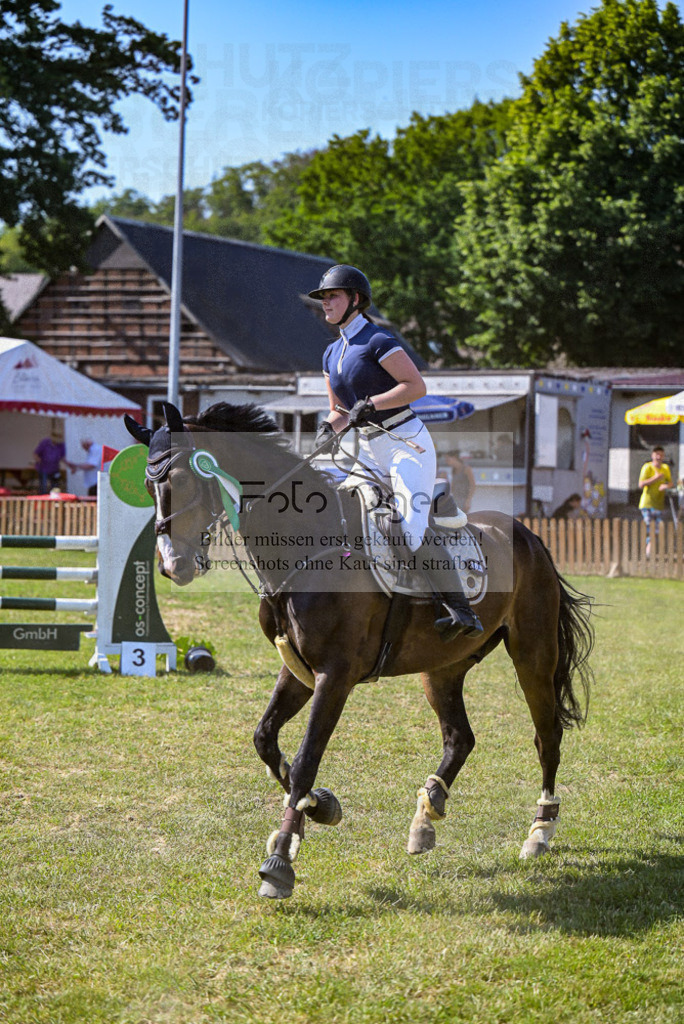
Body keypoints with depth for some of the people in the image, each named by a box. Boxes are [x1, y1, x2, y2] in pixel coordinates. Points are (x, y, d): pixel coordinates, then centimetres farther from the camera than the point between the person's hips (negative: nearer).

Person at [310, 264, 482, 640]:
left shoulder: (377, 341, -10)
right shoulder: (332, 354, 15)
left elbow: (416, 386, -16)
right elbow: (339, 409, 20)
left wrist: (371, 404, -22)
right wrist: (329, 427, -1)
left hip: (406, 444, -9)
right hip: (369, 451, 9)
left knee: (409, 532, -23)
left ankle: (461, 610, -20)